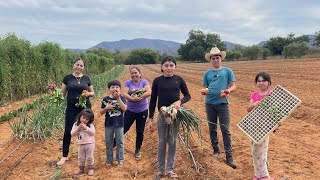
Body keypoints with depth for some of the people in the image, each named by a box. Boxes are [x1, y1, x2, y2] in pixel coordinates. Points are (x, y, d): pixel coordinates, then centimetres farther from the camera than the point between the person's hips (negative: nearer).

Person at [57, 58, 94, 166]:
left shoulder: (86, 78, 5)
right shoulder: (67, 78, 1)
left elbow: (92, 92, 11)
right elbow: (62, 93, 3)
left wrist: (88, 94, -11)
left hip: (85, 107, 1)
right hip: (71, 108, -1)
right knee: (67, 131, -1)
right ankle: (64, 156, 11)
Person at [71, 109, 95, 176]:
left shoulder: (90, 125, -11)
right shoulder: (76, 124, -4)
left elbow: (93, 132, -22)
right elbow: (72, 133, -8)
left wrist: (86, 128, -30)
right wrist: (78, 128, -23)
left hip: (90, 144, -3)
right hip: (80, 144, 3)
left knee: (89, 157, 7)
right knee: (80, 157, 15)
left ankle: (90, 168, 22)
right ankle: (81, 168, 31)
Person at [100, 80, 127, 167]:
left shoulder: (121, 98, -3)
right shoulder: (106, 99, 0)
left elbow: (124, 108, -20)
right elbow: (101, 112, 2)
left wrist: (118, 98, -23)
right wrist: (106, 108, -18)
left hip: (119, 124, -1)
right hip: (108, 124, 2)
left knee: (119, 143, 7)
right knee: (108, 143, 12)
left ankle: (120, 160, 20)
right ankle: (109, 160, 26)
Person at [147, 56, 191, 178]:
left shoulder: (179, 79, 0)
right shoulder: (157, 81, -2)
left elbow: (188, 96, 7)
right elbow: (153, 100, 1)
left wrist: (180, 101, -15)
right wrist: (150, 119, -1)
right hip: (162, 115, 0)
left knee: (173, 142, 9)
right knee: (162, 142, 8)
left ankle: (170, 169, 21)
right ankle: (160, 169, 20)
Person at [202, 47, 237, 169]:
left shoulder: (227, 71, 4)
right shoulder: (207, 73, 10)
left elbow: (233, 86, 3)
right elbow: (205, 88, 12)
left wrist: (227, 91, -18)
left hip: (223, 104, -3)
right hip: (210, 104, 3)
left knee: (225, 130, -6)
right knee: (212, 129, 11)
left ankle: (229, 157, -4)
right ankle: (216, 150, 28)